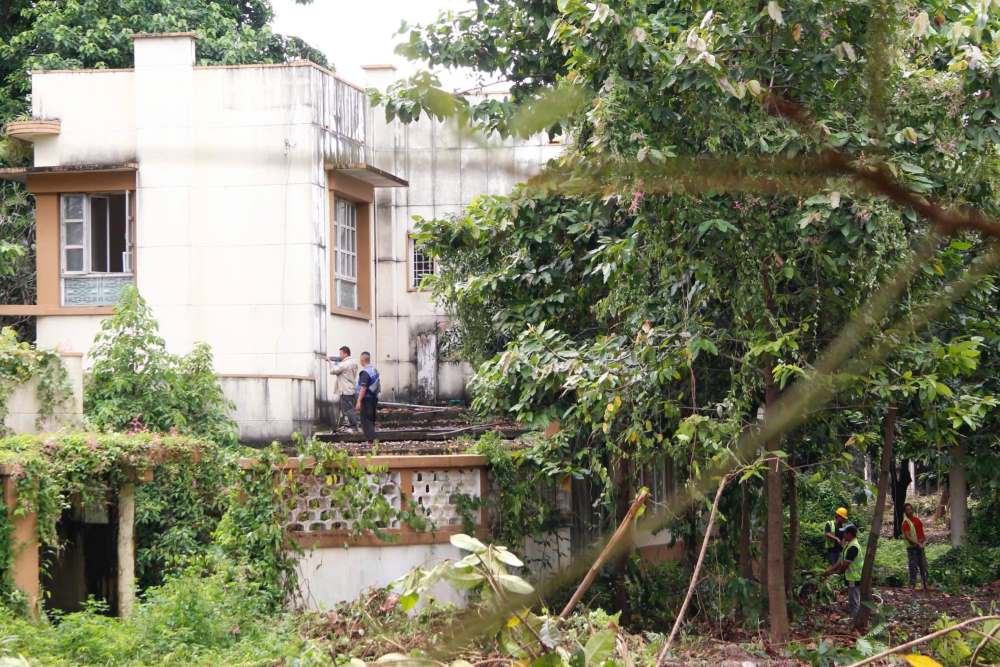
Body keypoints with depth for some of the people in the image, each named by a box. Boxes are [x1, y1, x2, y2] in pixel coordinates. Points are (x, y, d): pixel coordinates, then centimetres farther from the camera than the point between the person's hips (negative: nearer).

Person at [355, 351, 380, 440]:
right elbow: (378, 387, 17)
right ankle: (373, 438, 23)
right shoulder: (375, 370, 10)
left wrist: (359, 401, -25)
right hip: (374, 398, 9)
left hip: (366, 399, -9)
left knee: (366, 422, -6)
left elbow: (363, 388, -24)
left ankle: (371, 440, -14)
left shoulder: (365, 372, -19)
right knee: (371, 421, 17)